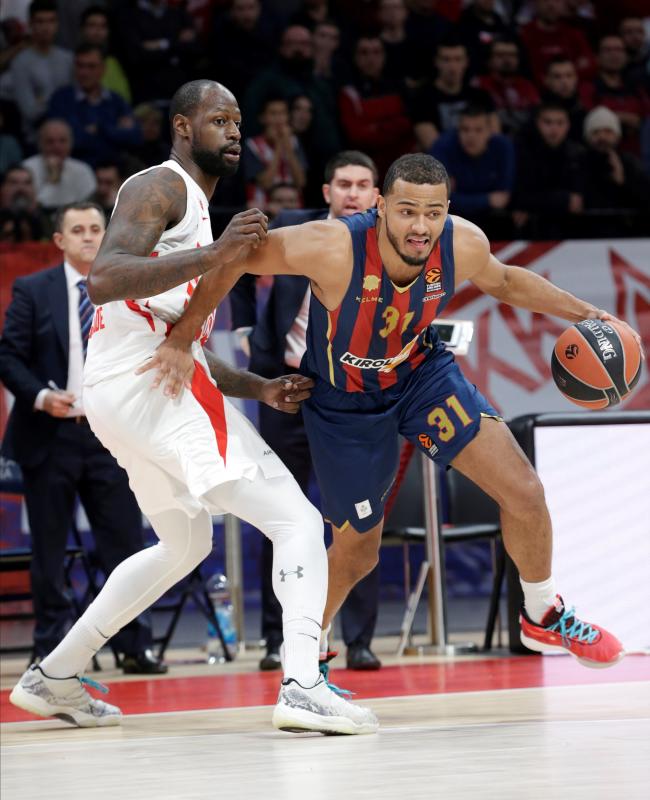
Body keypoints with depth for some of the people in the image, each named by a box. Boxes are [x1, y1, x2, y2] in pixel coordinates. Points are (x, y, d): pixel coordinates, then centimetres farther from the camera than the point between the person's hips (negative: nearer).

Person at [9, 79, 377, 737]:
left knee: (185, 545, 29)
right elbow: (103, 280, -24)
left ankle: (54, 679, 32)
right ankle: (302, 685, -30)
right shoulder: (160, 187, -5)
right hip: (147, 382, -11)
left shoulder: (196, 206, 26)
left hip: (120, 395, 11)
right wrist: (213, 256, -30)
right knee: (297, 521, -15)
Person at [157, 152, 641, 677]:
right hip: (344, 397, -3)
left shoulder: (464, 245, -22)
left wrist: (582, 312, 1)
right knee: (357, 552, 7)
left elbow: (502, 281, 3)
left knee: (524, 493, -8)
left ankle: (544, 618, 19)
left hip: (421, 371, 3)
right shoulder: (333, 248, -37)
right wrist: (181, 341, -33)